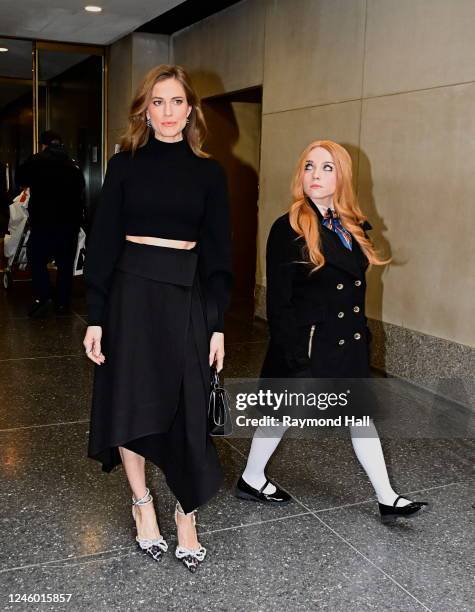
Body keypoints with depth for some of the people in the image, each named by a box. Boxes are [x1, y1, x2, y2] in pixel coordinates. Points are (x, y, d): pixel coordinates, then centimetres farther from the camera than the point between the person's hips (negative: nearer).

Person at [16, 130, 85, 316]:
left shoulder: (36, 161, -2)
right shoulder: (73, 165, 8)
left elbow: (20, 180, 10)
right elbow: (81, 190, 15)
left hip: (43, 220, -3)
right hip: (70, 221, 3)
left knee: (37, 259, 7)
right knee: (65, 263, 9)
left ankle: (43, 296, -8)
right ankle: (62, 302, 11)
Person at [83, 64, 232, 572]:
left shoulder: (208, 172, 5)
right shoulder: (125, 164, 2)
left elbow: (218, 252, 4)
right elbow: (102, 242, 0)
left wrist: (218, 324, -1)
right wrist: (95, 317, -6)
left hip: (187, 297, 1)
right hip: (132, 292, 0)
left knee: (187, 408, 3)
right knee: (131, 401, 7)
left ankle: (186, 513, 20)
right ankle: (142, 503, 28)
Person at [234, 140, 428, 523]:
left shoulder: (353, 226, 6)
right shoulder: (289, 229, -13)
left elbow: (355, 284, 13)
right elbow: (279, 301, -14)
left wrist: (362, 333, 12)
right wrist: (292, 354, -17)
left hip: (349, 343, 6)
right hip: (307, 344, -6)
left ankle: (387, 498, 24)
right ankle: (251, 480, 32)